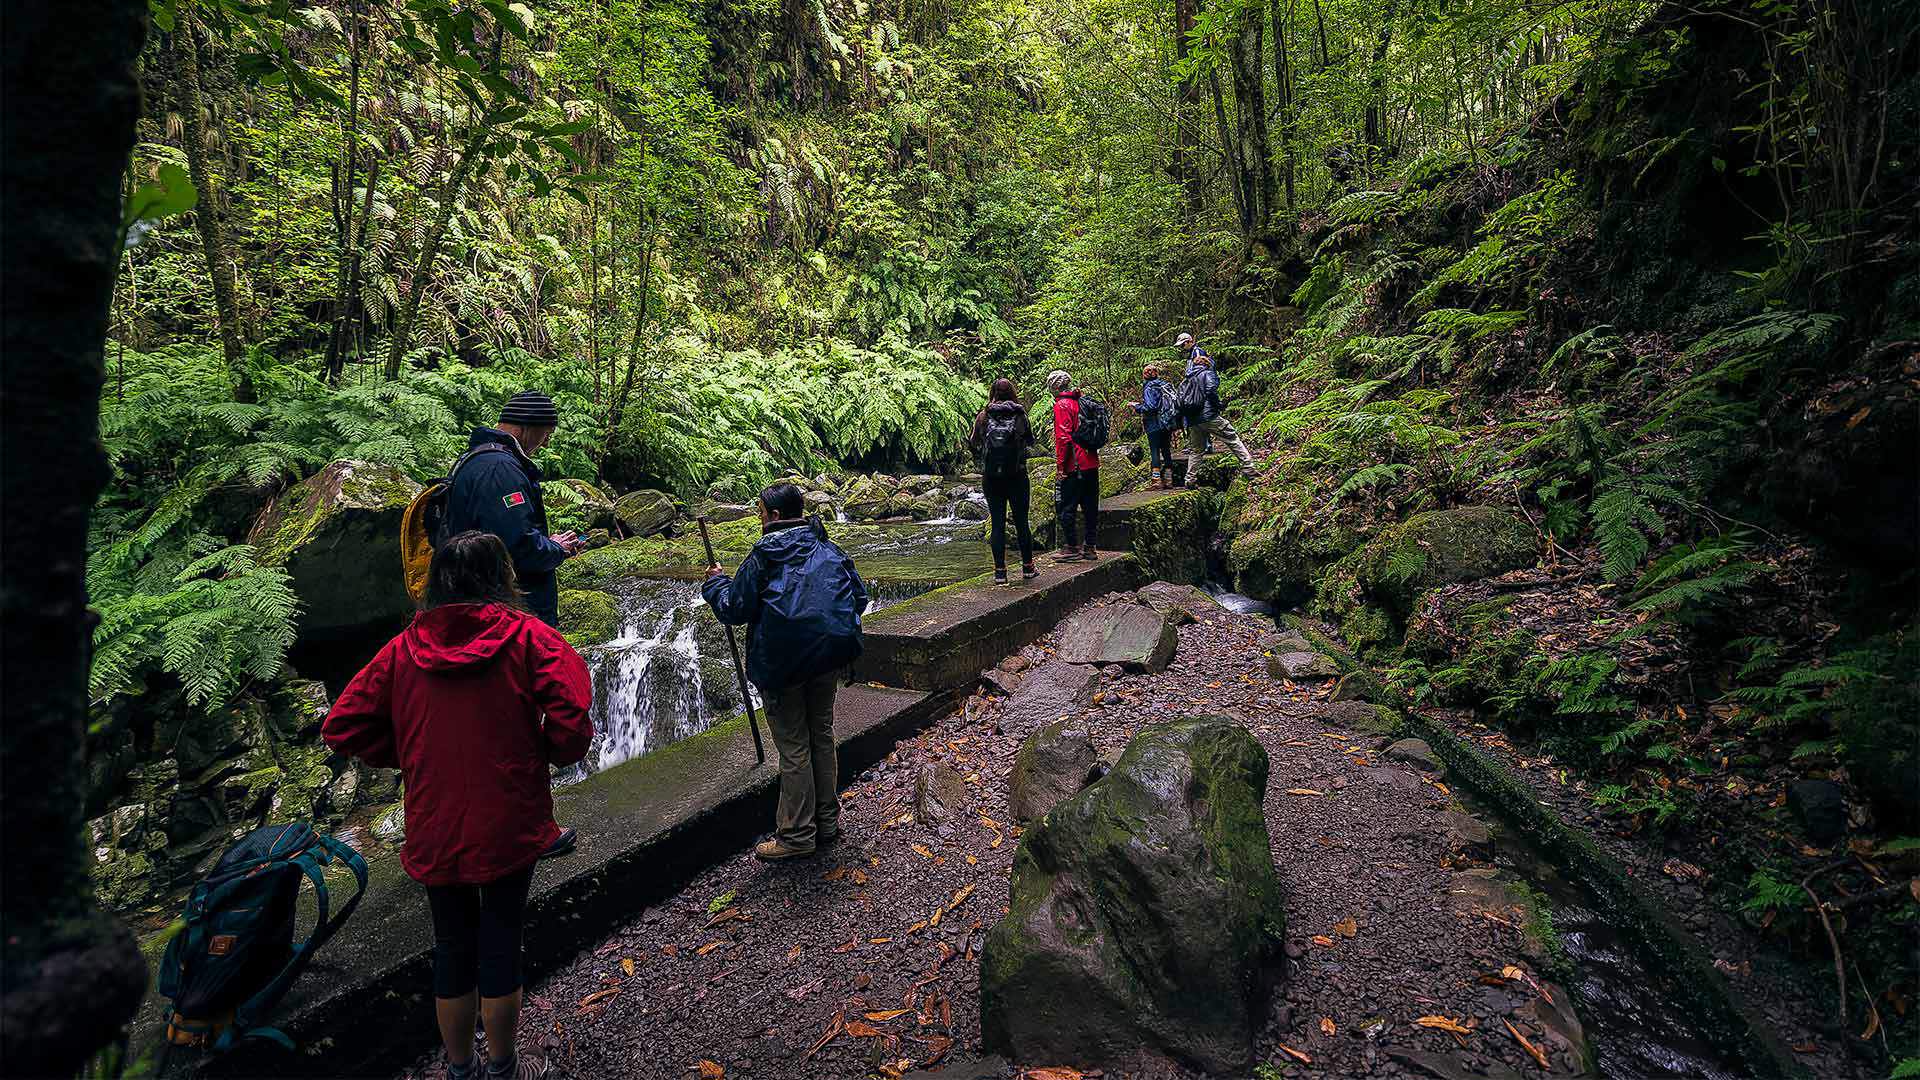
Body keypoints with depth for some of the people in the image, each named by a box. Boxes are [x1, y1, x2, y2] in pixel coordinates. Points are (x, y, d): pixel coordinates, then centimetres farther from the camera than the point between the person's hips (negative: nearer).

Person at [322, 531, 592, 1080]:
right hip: (509, 828, -3)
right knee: (500, 944, 14)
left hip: (434, 833, 3)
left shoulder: (403, 648, 0)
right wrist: (543, 755, 1)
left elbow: (342, 729, 0)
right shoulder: (529, 637, -11)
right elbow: (572, 728, -20)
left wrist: (409, 757, 12)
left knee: (452, 947, 21)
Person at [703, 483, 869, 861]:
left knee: (793, 747, 4)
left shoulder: (764, 555, -9)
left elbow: (734, 610, -6)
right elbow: (859, 597, 7)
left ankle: (797, 836, 13)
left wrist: (715, 582, 12)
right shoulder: (829, 549, 6)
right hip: (829, 654, 5)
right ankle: (827, 822, 28)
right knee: (822, 735, 17)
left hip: (783, 661, -5)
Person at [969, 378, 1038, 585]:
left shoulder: (983, 417, -2)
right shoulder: (1019, 415, -3)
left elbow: (974, 446, 5)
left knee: (997, 524, 4)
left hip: (991, 477, 1)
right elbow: (1030, 440, 8)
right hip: (1017, 476, 0)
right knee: (1021, 522, 9)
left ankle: (1000, 571, 4)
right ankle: (1027, 567, 18)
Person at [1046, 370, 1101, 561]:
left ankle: (1071, 548, 2)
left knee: (1066, 508, 0)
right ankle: (1089, 548, 18)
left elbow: (1064, 437, -17)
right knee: (1090, 507, 11)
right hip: (1091, 464, 8)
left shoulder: (1062, 405, -9)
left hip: (1074, 467, -8)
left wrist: (1060, 465, -13)